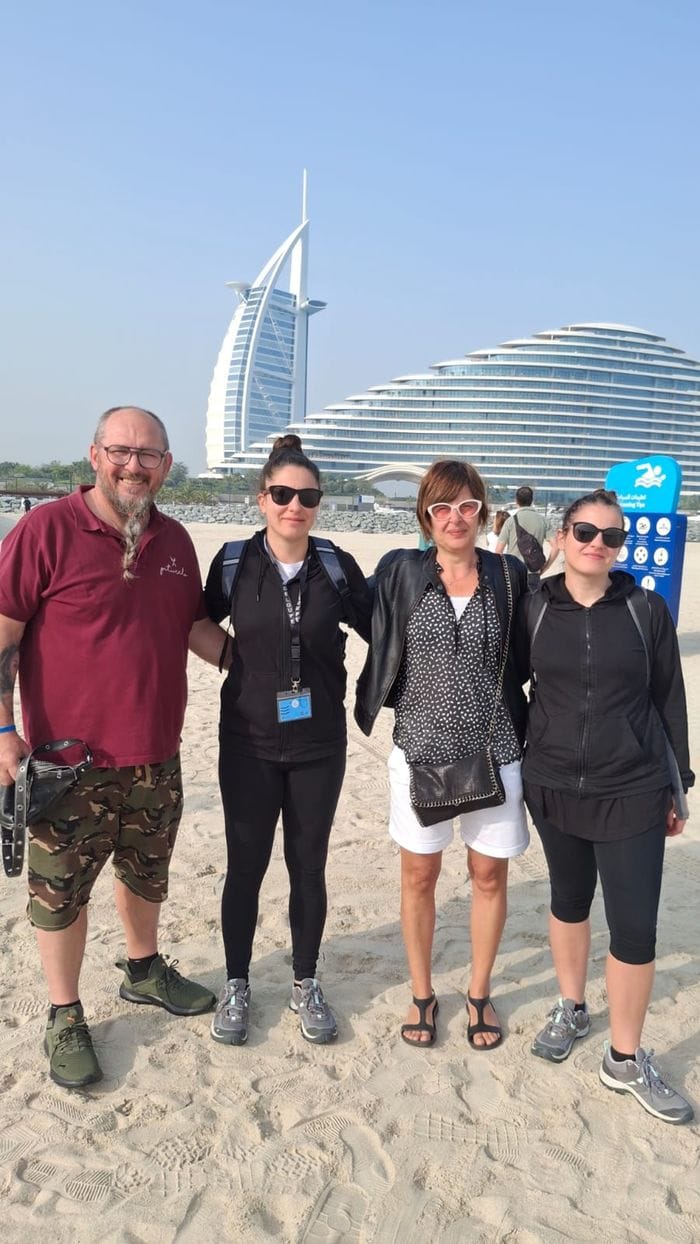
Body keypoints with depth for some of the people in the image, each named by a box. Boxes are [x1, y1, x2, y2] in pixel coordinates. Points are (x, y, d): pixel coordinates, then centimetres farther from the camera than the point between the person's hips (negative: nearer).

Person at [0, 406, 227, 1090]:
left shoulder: (174, 540, 5)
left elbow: (195, 625, 17)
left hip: (156, 758, 6)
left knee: (146, 874, 22)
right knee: (60, 890, 9)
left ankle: (143, 970, 46)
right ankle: (64, 1019, 30)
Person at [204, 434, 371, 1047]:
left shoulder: (337, 567, -4)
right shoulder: (235, 562, -5)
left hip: (318, 744, 1)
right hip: (249, 743, -1)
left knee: (309, 866, 12)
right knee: (245, 865, 9)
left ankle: (306, 983, 31)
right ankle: (236, 984, 30)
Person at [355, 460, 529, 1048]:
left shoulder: (510, 576, -2)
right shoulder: (400, 571, -4)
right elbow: (381, 649, 4)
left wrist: (526, 729, 0)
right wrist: (369, 708, 1)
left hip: (494, 750, 1)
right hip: (421, 747, 0)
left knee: (490, 875, 12)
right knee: (419, 874, 12)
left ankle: (480, 993, 34)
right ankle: (422, 994, 33)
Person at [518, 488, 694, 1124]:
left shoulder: (648, 609, -5)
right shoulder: (534, 609, -3)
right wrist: (516, 764, 5)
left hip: (632, 793, -1)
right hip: (553, 786, 1)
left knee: (635, 925, 1)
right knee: (569, 899, 18)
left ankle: (626, 1059, 21)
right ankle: (572, 1009, 41)